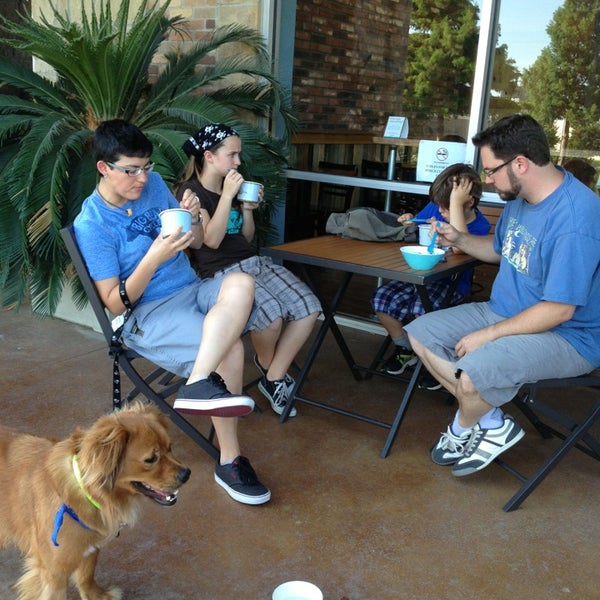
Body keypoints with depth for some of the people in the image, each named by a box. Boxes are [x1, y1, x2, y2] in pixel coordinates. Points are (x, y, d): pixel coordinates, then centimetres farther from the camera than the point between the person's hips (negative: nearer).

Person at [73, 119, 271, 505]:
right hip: (148, 314, -5)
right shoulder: (91, 224, -10)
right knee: (230, 346, -29)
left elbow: (197, 244, 13)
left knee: (241, 284, -30)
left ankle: (199, 385, -38)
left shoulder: (153, 184, 6)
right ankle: (229, 462, -20)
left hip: (192, 289, 6)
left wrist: (192, 217, -10)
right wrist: (154, 256, -25)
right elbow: (115, 304, -12)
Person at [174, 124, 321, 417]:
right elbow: (211, 240, -14)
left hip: (255, 262, 8)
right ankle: (265, 365, 3)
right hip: (222, 273, -7)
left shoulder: (232, 186, 19)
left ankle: (274, 378, -3)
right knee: (272, 314, -32)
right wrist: (227, 196, -16)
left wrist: (248, 208, 6)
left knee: (309, 307, -14)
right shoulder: (190, 191, -2)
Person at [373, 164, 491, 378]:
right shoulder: (435, 207, 1)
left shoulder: (480, 225, -14)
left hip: (451, 283, -6)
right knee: (382, 298, -13)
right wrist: (410, 223, -6)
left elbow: (459, 246, -36)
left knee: (423, 308, -34)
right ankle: (405, 350, 14)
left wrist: (456, 203, -34)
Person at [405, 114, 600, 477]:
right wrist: (459, 240, 2)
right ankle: (493, 424, 4)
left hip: (566, 336, -9)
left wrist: (488, 335, -21)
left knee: (471, 375, -32)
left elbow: (559, 310, -26)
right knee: (419, 334, 2)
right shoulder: (520, 197, 2)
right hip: (505, 311, 10)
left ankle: (463, 430, 6)